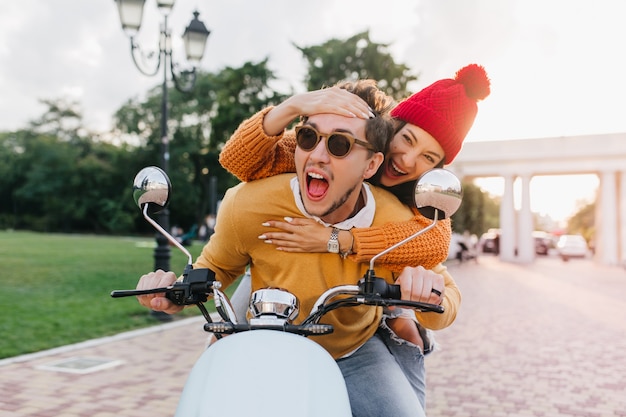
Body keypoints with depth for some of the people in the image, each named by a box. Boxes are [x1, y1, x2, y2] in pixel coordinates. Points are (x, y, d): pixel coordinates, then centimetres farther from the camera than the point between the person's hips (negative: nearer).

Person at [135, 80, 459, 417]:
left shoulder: (399, 226, -21)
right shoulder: (247, 206, -21)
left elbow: (447, 295, -6)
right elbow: (218, 264, 1)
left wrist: (432, 299, -31)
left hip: (356, 355, 0)